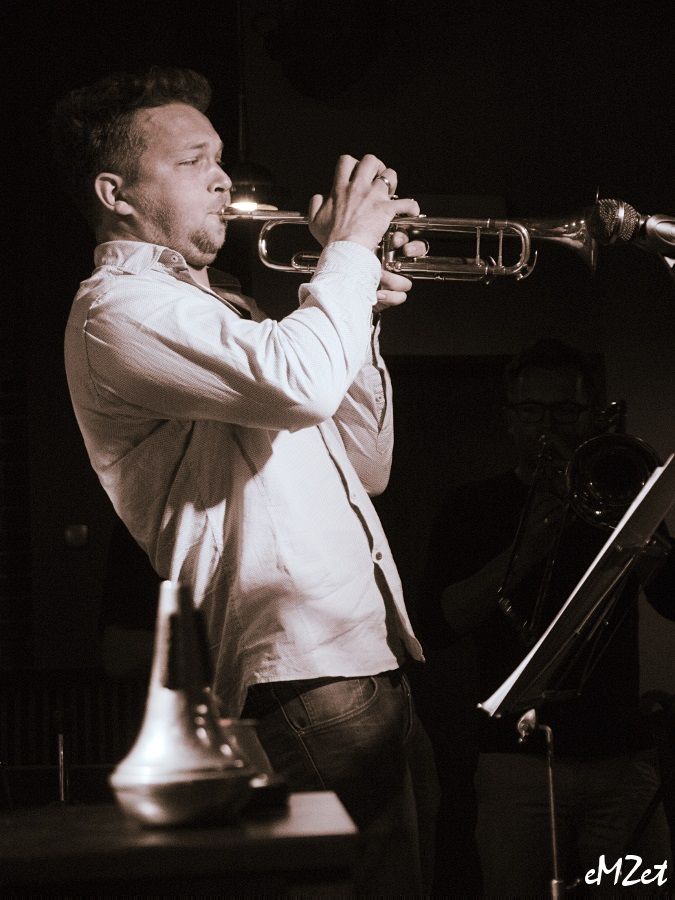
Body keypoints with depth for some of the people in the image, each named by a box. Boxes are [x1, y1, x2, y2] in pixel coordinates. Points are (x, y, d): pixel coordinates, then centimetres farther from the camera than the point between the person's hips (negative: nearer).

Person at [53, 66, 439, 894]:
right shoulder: (118, 308, -6)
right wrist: (350, 250, -8)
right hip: (303, 668, -10)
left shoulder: (220, 311, 24)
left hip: (369, 661, 10)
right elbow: (298, 383, -25)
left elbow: (366, 470, 24)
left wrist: (362, 314, 12)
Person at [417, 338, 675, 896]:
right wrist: (526, 550, -13)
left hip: (622, 756, 2)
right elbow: (436, 629, -6)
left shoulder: (612, 492, 13)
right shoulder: (473, 509, 8)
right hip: (519, 760, -2)